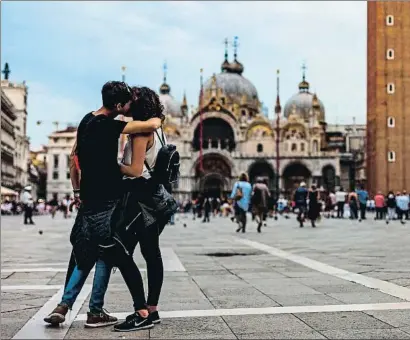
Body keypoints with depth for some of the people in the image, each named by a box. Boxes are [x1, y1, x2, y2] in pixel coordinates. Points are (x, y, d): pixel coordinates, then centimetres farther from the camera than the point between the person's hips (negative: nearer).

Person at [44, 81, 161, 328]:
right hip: (107, 200, -8)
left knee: (84, 255, 15)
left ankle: (64, 305, 10)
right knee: (105, 255, 3)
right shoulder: (109, 126, -17)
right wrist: (158, 118, -3)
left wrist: (77, 190, 21)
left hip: (89, 198, 8)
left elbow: (74, 156, 17)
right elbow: (152, 125, -26)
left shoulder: (87, 120, 10)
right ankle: (96, 312, 9)